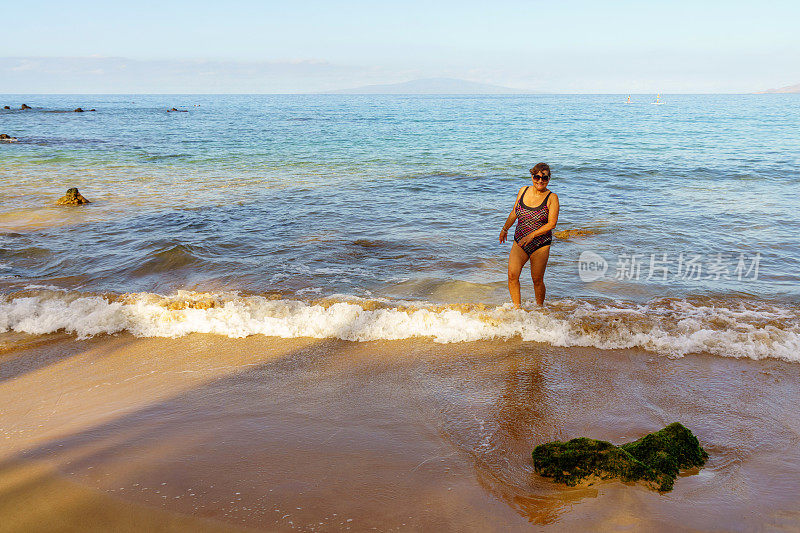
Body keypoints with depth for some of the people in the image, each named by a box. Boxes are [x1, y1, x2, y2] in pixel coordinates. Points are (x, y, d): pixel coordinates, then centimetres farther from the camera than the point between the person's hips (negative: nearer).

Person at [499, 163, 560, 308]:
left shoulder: (552, 198, -8)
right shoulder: (523, 191, 4)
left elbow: (551, 224, -13)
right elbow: (514, 213, 19)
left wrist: (531, 235, -20)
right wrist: (505, 229, 28)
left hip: (540, 245, -3)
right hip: (519, 242, 3)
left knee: (537, 280, 2)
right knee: (512, 275, -12)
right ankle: (517, 307, 0)